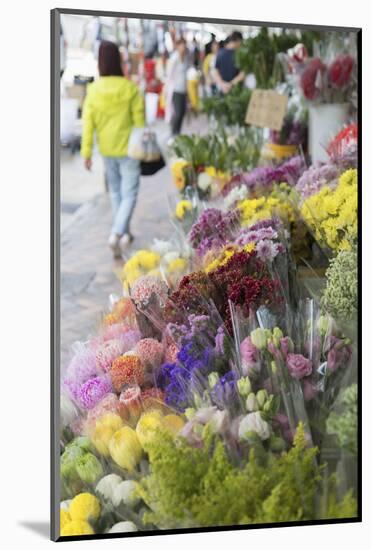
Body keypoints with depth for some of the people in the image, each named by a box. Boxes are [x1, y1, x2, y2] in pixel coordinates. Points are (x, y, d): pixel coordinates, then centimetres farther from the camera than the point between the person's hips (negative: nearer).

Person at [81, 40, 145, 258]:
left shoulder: (94, 90, -8)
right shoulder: (130, 88, -14)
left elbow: (88, 123, -6)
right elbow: (139, 119, -8)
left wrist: (87, 152, 0)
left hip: (107, 149, 3)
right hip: (128, 148, -3)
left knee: (115, 191, 20)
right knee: (129, 194, 2)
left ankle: (125, 233, 30)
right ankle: (117, 234, -16)